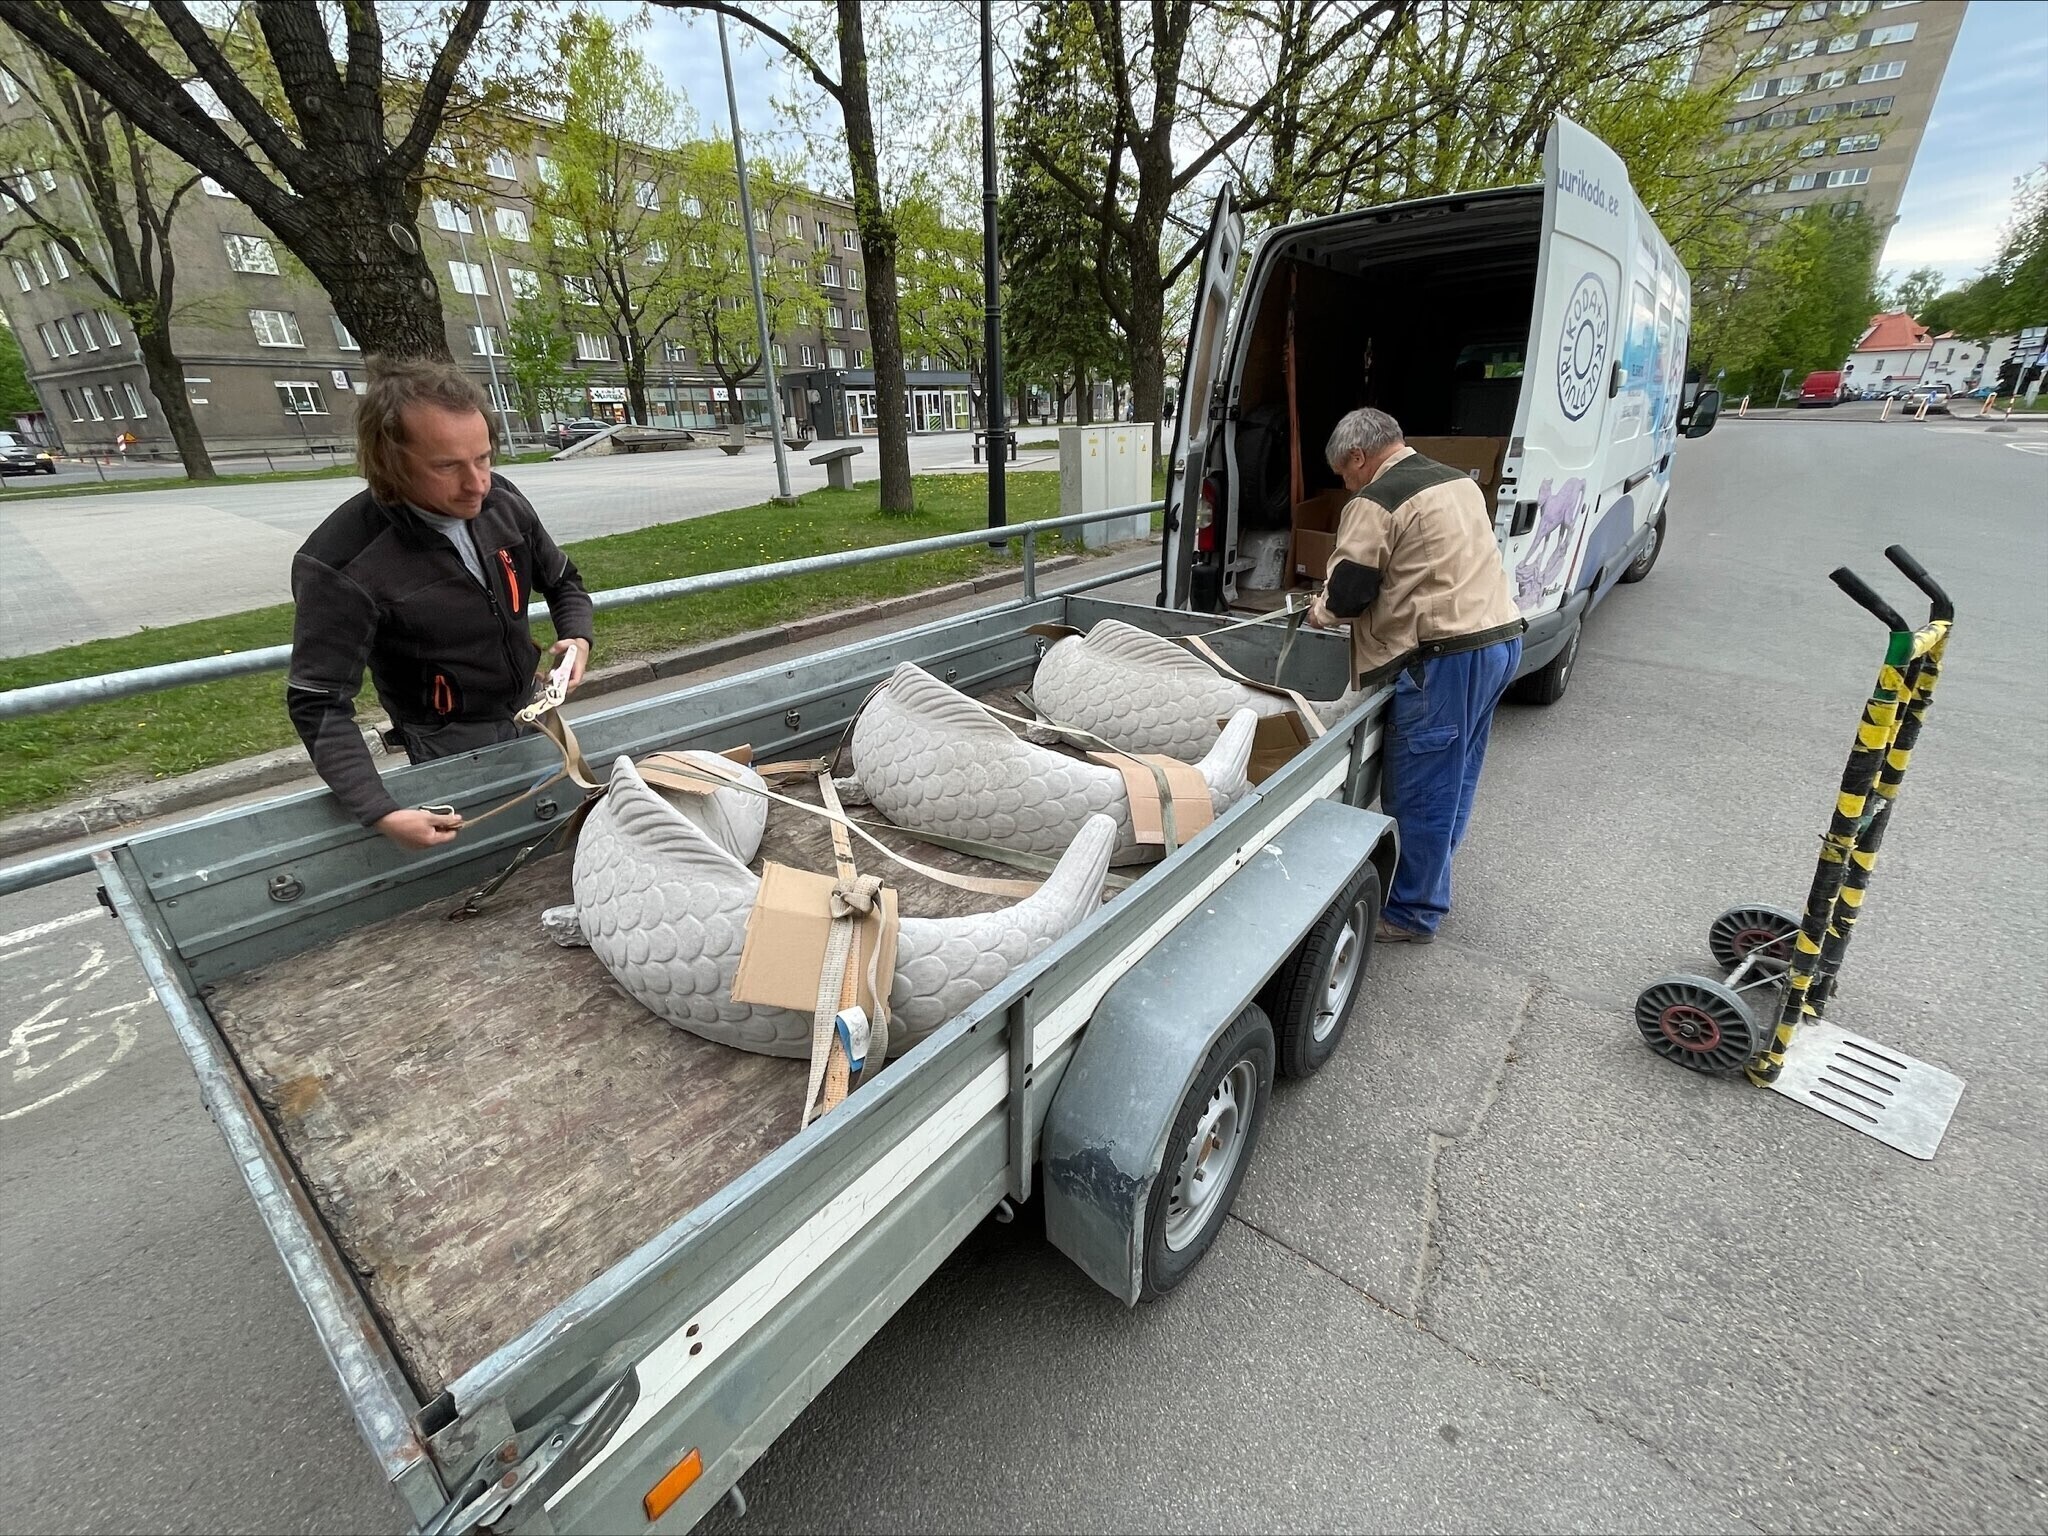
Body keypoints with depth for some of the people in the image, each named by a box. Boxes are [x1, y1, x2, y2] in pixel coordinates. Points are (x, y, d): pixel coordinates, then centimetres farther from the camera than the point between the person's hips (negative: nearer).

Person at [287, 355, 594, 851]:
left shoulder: (501, 501, -12)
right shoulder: (342, 564, -26)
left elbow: (563, 581, 5)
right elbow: (319, 704, -22)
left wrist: (577, 637, -16)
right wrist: (380, 813, -34)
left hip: (530, 712, 5)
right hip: (450, 745, -5)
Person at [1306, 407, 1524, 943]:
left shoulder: (1375, 503, -10)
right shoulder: (1458, 481, 19)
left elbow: (1347, 593, -11)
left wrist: (1319, 612, 11)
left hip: (1447, 658, -10)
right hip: (1501, 638, 10)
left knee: (1419, 790, 0)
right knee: (1454, 779, 19)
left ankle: (1411, 913, 11)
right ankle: (1429, 878, 35)